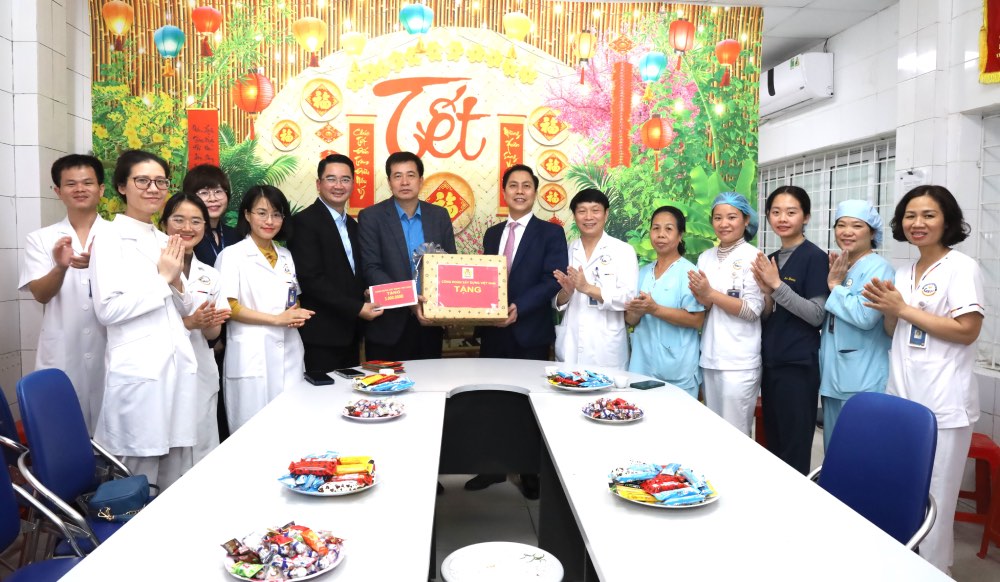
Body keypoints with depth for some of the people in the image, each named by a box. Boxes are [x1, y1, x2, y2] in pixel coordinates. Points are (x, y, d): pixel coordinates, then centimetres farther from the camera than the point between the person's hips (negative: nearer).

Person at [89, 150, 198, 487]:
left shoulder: (165, 241, 15)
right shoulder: (110, 239, -5)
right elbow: (107, 309, -15)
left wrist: (177, 281, -2)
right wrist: (162, 279, -9)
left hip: (179, 364, 6)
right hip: (138, 369, -6)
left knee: (178, 481, 11)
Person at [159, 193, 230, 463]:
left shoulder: (210, 275, 10)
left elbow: (213, 335, 11)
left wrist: (211, 324, -10)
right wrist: (189, 322, -20)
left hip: (202, 373, 5)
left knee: (202, 450, 10)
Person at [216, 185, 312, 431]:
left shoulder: (285, 256, 17)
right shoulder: (232, 255, -1)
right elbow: (228, 306, -8)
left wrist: (298, 315, 0)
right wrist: (277, 319, -14)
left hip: (288, 353, 5)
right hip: (251, 356, -5)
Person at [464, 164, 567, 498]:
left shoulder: (550, 232, -3)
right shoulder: (492, 234, 14)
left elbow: (553, 280, -13)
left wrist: (519, 308, -24)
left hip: (530, 333, -5)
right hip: (493, 332, 5)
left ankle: (532, 474, 23)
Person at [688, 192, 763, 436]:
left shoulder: (753, 257, -7)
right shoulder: (705, 257, 10)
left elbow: (753, 310, -13)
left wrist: (711, 294, -17)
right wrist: (701, 299, -10)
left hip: (739, 361, -6)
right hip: (709, 357, 6)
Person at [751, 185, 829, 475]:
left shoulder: (815, 257, -8)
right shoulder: (770, 260, 11)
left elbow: (816, 315, -15)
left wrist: (777, 285, -20)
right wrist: (765, 292, -8)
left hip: (798, 365, -7)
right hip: (770, 363, 7)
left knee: (794, 451, 0)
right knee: (772, 447, 14)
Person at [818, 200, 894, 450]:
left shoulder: (878, 268, -11)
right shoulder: (836, 268, 13)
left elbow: (865, 316, -25)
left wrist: (835, 286, -13)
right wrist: (831, 280, 4)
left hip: (863, 382, -8)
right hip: (832, 376, 8)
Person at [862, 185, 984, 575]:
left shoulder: (962, 267, -7)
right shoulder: (902, 271, 13)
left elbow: (967, 331, -16)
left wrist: (903, 308, -13)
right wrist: (888, 310, -3)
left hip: (942, 403, -6)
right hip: (901, 396, 6)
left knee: (934, 496, 1)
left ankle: (934, 568, 18)